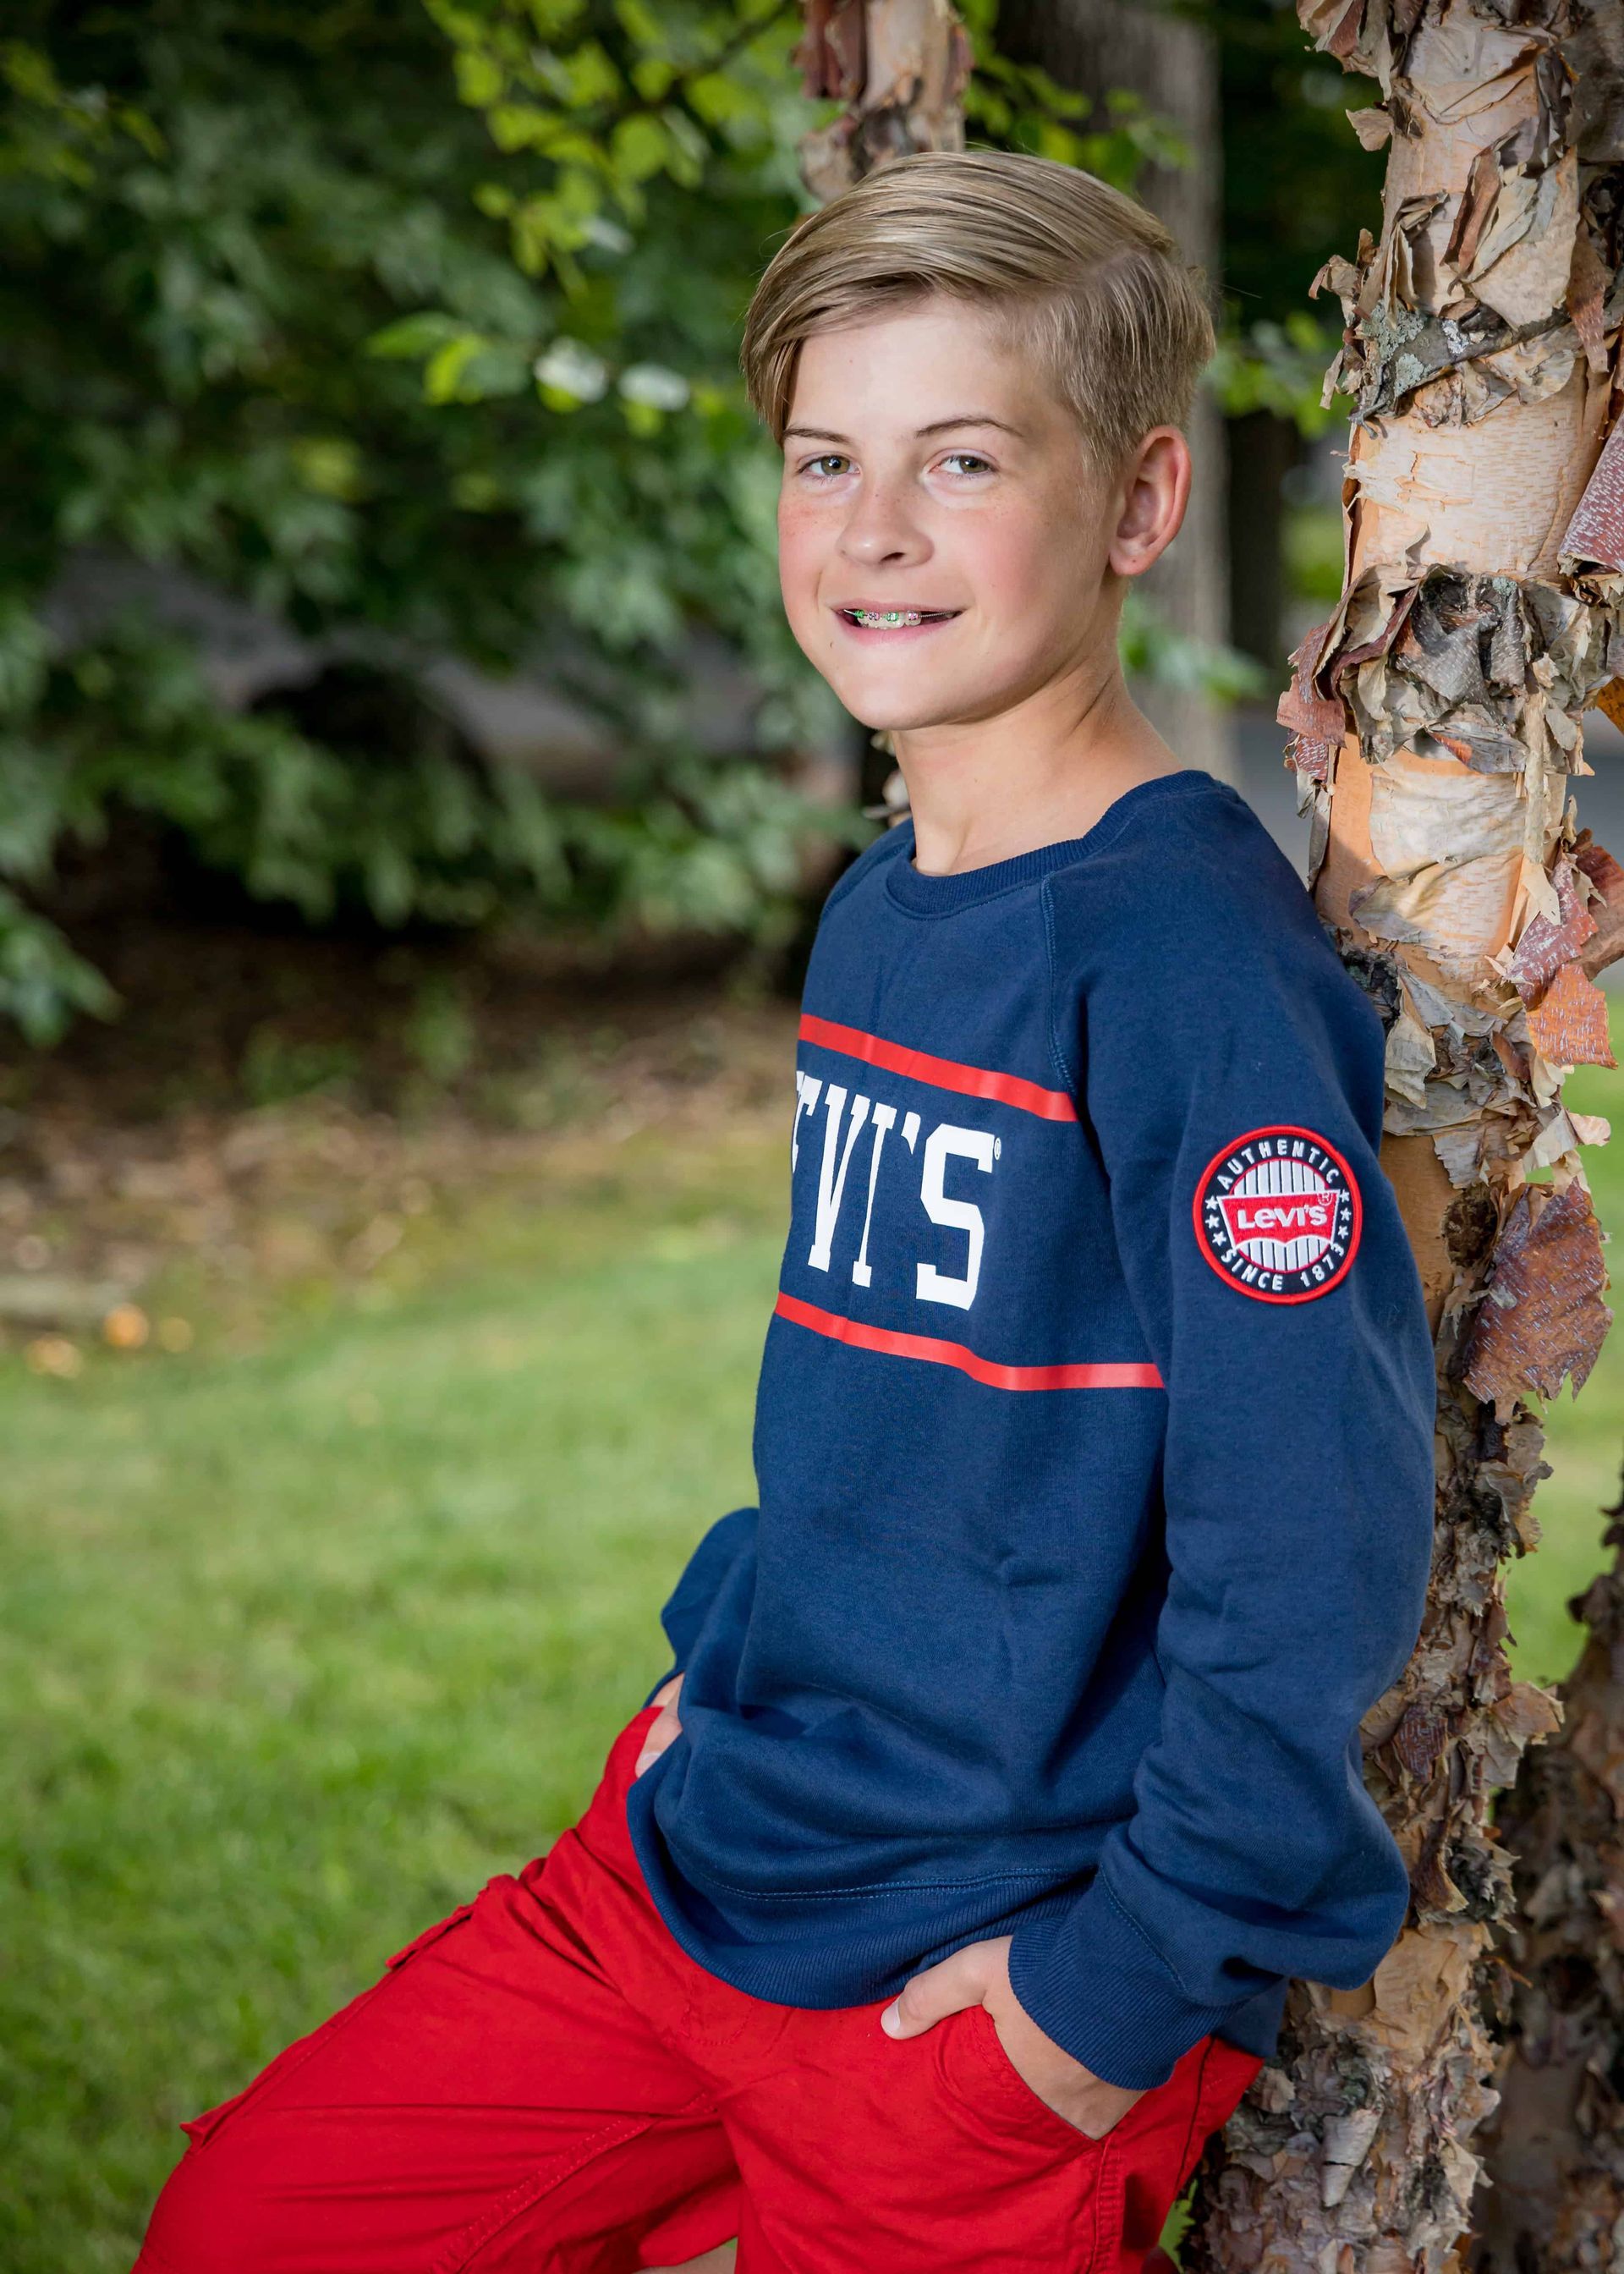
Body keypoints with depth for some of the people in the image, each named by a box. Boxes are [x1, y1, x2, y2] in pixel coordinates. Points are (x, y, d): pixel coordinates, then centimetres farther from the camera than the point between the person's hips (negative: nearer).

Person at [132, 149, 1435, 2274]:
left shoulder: (1191, 954, -20)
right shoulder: (877, 912, 7)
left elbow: (1314, 1549, -22)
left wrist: (1130, 1988, -18)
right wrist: (729, 1676, 13)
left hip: (1002, 1979, -8)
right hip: (697, 1862, 8)